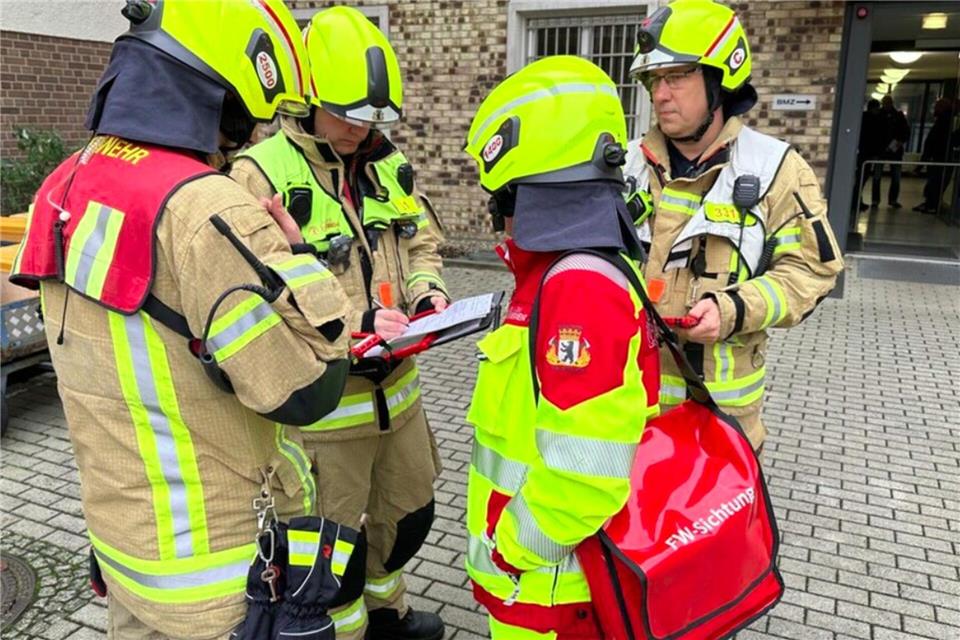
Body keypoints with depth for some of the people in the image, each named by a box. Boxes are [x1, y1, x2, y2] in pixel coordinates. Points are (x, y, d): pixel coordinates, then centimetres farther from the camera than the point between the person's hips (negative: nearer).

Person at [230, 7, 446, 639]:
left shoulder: (389, 164, 6)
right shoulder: (260, 174, -17)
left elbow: (422, 243, 15)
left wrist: (428, 292, -5)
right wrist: (358, 320, -26)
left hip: (396, 385, 7)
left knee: (410, 513, 25)